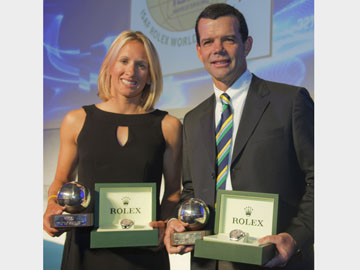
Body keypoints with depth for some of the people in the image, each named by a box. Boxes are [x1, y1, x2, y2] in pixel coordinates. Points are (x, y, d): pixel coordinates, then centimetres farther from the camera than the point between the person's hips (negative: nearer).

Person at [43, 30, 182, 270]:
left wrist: (165, 226, -11)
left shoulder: (168, 126, 1)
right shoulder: (76, 121, 4)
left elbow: (174, 190, 5)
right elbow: (62, 181, 13)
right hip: (86, 250, 1)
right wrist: (53, 205, -6)